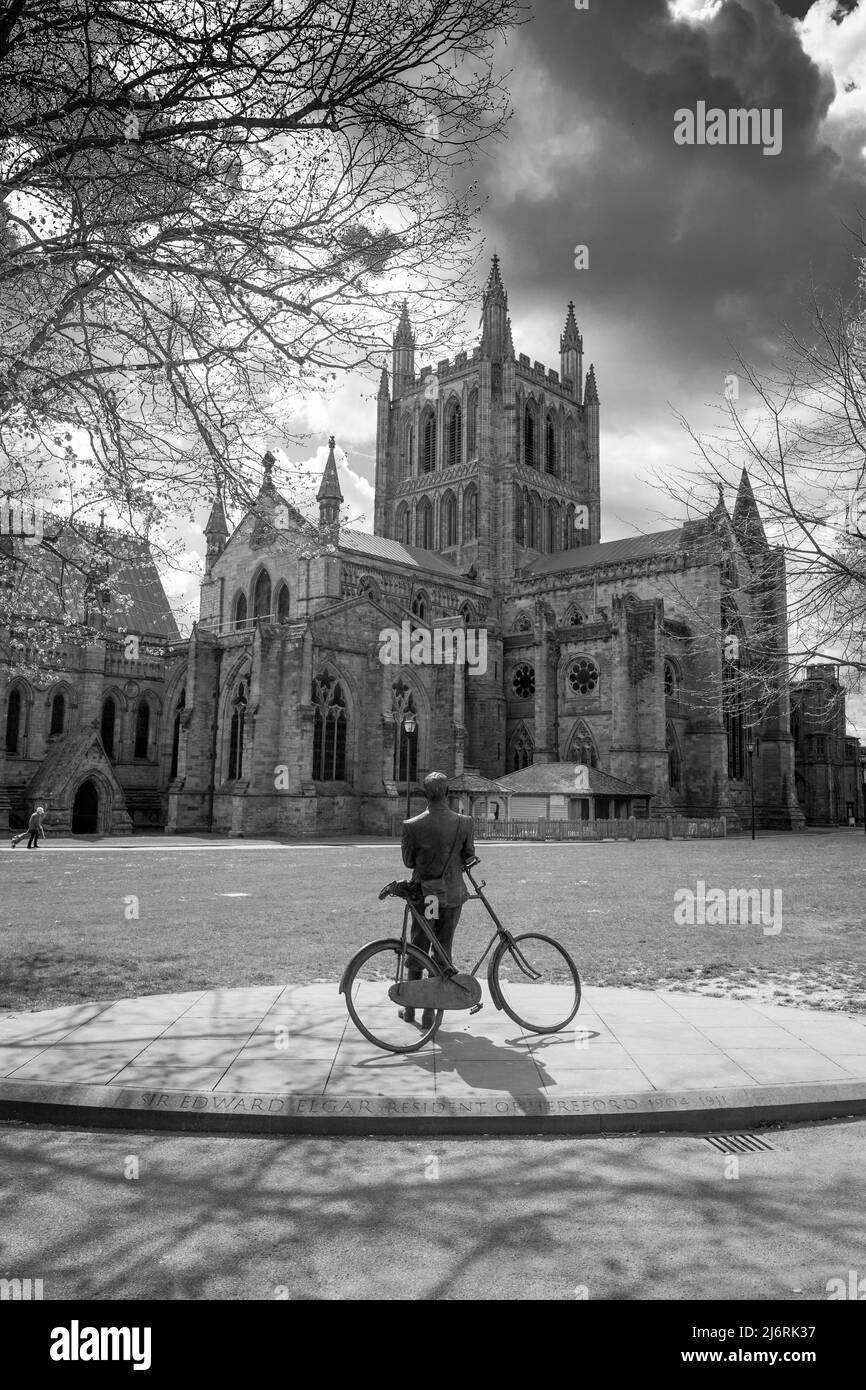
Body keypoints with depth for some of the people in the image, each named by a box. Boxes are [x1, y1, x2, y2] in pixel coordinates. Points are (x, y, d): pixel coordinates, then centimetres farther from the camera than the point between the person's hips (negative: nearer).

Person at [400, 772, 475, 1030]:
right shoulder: (464, 822, -11)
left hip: (424, 894, 0)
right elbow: (469, 856, 1)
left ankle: (409, 1009, 25)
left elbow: (408, 861, -4)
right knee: (443, 952, 10)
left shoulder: (412, 825, -14)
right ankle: (430, 1012, 15)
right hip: (453, 894, 0)